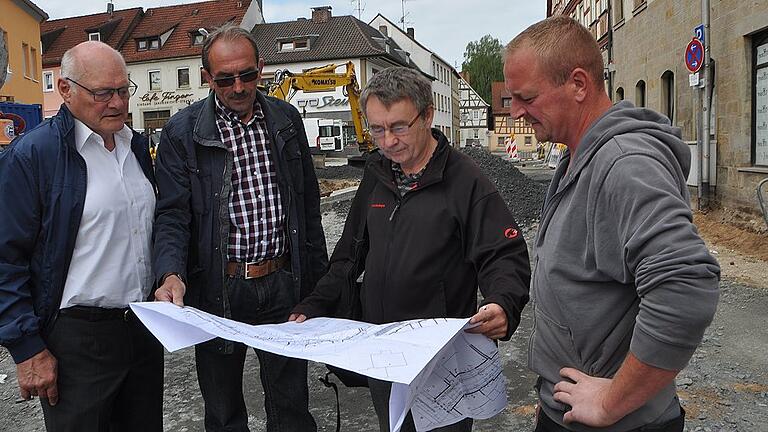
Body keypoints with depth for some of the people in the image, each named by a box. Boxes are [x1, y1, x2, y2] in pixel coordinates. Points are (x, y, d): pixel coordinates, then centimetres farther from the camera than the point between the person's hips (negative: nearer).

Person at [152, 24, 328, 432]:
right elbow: (172, 214, -7)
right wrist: (171, 274, -26)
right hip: (218, 289, -1)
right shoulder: (181, 132, -5)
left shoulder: (287, 120, 5)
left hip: (284, 284, 2)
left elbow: (308, 204, 9)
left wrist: (318, 276, 9)